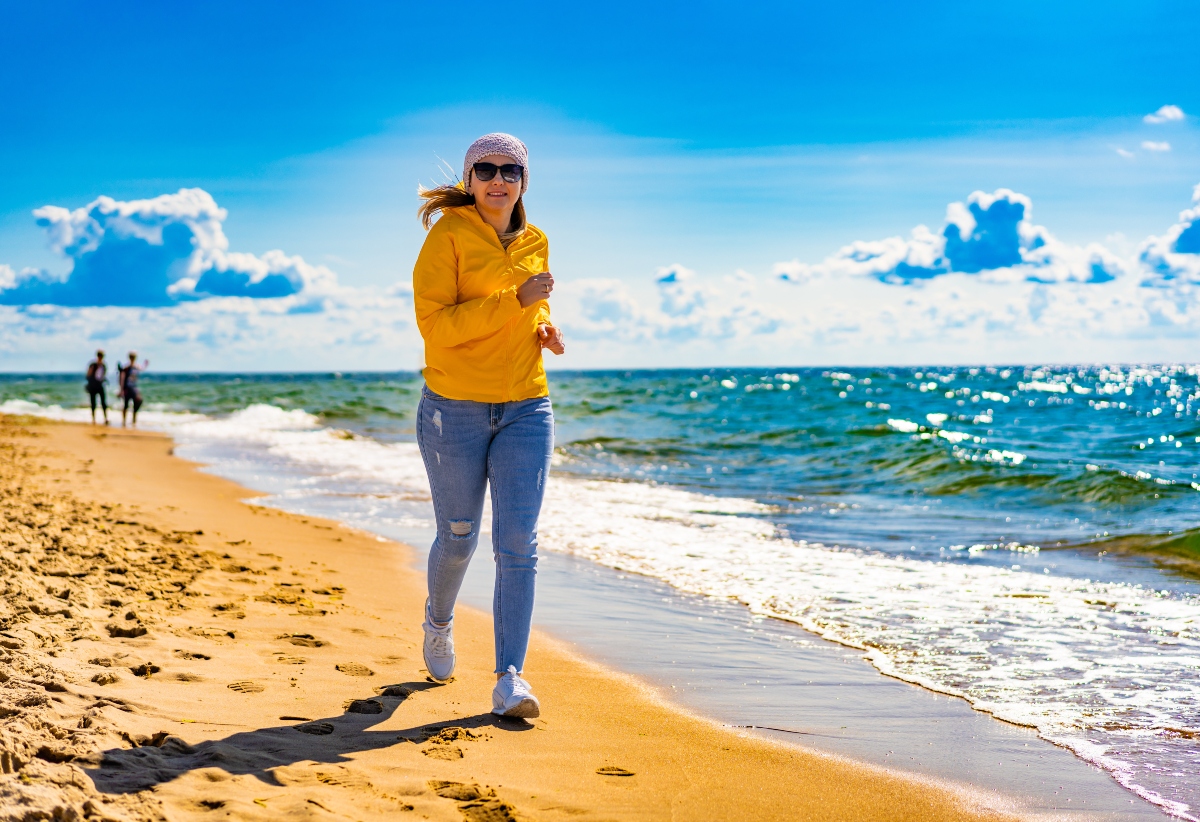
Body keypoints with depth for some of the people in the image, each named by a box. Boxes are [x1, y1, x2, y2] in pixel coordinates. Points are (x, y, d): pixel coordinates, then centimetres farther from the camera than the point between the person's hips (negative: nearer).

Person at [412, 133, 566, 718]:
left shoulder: (536, 243, 9)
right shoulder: (447, 236, -7)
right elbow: (435, 324, -17)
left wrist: (544, 329, 3)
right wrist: (515, 301, -23)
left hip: (526, 411, 3)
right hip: (454, 410, -3)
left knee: (518, 543, -7)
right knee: (459, 538, 11)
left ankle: (510, 680, -6)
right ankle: (438, 623, 43)